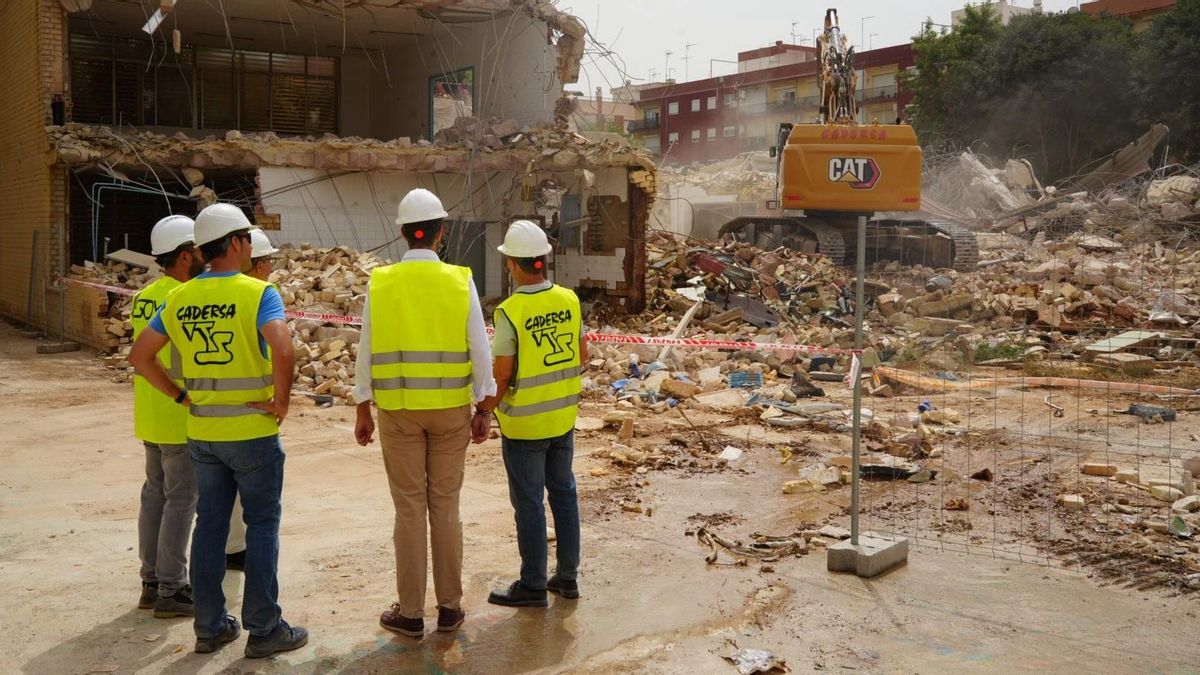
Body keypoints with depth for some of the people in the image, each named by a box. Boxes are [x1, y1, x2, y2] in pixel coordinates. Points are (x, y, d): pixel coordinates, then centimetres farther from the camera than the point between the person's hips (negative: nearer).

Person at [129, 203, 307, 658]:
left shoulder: (180, 299, 5)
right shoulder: (257, 293, -13)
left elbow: (139, 356, 8)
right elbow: (283, 350, -29)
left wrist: (181, 397, 11)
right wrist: (281, 401, -15)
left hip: (202, 433, 5)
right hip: (252, 431, -5)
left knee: (210, 525, 13)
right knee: (262, 526, 5)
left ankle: (210, 626, 21)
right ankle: (264, 629, 10)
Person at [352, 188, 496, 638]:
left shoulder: (380, 283, -3)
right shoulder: (460, 281, -4)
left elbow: (366, 351, -1)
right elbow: (480, 351, -3)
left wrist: (362, 412, 8)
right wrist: (482, 410, 6)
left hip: (398, 410, 0)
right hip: (451, 409, 0)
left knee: (409, 508, 6)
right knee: (446, 506, 10)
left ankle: (410, 612, 14)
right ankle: (449, 606, 17)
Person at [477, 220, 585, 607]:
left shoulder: (510, 312, -20)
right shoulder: (569, 300, -3)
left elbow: (501, 375, -17)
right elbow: (582, 357, 5)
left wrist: (487, 407, 1)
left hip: (524, 422, -6)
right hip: (563, 416, 6)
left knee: (528, 502, 5)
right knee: (563, 492, 16)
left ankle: (533, 585, 15)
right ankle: (567, 576, 25)